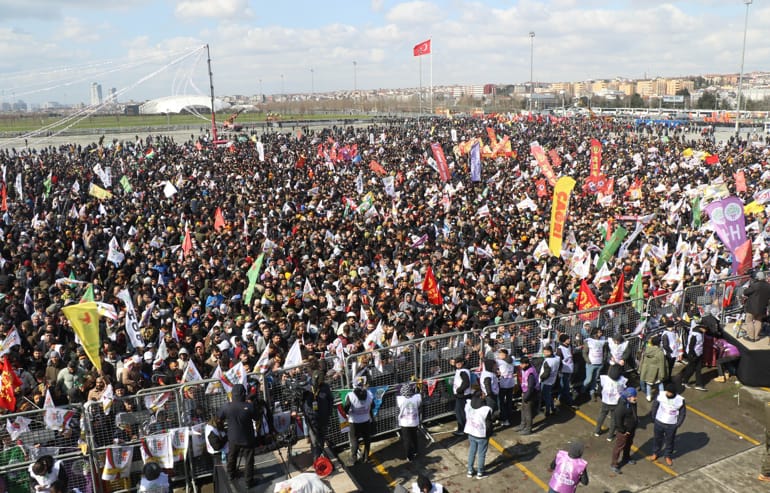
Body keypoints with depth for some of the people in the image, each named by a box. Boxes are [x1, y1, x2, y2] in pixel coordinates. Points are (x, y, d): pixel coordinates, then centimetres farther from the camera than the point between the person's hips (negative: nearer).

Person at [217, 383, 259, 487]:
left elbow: (219, 417, 2)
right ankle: (249, 481, 23)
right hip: (247, 439, -3)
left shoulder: (226, 407, -19)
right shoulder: (249, 406, -25)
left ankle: (232, 475, 47)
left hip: (233, 438, 3)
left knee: (231, 458, 27)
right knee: (249, 461, 13)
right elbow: (256, 418, -8)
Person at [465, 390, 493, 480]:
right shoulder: (486, 409, -27)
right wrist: (489, 434, 2)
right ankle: (480, 473, 28)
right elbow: (488, 424, -17)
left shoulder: (468, 405, -12)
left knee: (471, 451, 22)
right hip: (482, 435, -5)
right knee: (481, 454, 14)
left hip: (471, 433, 5)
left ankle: (470, 471, 34)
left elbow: (466, 418, 1)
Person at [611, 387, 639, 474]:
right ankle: (614, 464, 16)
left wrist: (636, 423, 13)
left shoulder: (633, 403, -8)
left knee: (629, 444, 27)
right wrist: (624, 431, -18)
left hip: (631, 429, 8)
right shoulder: (621, 407, -34)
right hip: (623, 431, -8)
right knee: (619, 447, 3)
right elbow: (618, 421, -27)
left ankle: (626, 458, 50)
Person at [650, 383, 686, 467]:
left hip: (671, 425, -1)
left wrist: (678, 424, -6)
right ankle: (655, 453, 45)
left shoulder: (680, 400, -23)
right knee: (657, 438, 21)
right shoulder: (661, 395, -20)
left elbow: (683, 413, -7)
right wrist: (653, 416, 2)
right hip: (659, 422, 1)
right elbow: (655, 405, -3)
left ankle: (668, 456, 42)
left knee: (669, 441, 18)